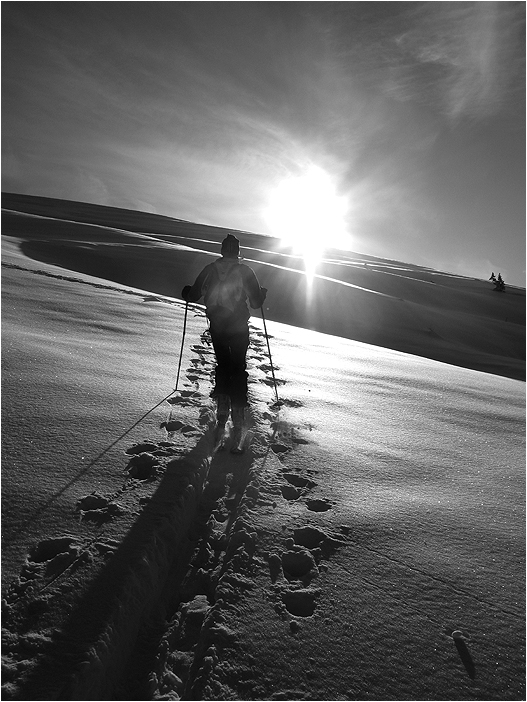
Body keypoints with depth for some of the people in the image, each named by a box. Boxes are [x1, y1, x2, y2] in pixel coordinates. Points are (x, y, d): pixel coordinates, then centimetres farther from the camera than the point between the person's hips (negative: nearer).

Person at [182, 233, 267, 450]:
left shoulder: (210, 269, -2)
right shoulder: (245, 271, -9)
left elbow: (193, 296, 5)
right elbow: (256, 302, -7)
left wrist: (186, 292, 29)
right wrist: (262, 293, 15)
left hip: (217, 326, 2)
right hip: (239, 328, -2)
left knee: (222, 365, 20)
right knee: (238, 367, 9)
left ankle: (223, 409, 18)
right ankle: (238, 415, 6)